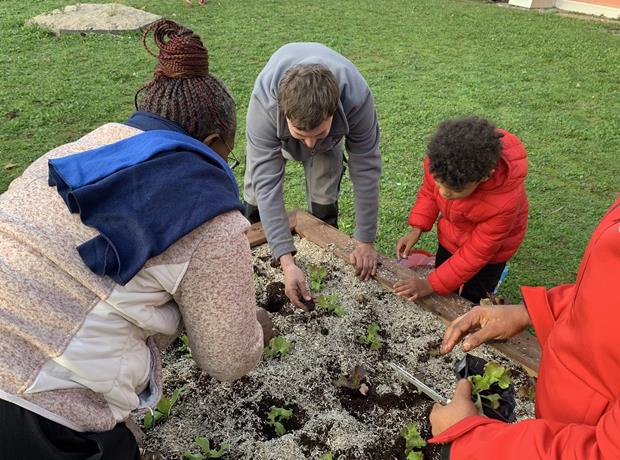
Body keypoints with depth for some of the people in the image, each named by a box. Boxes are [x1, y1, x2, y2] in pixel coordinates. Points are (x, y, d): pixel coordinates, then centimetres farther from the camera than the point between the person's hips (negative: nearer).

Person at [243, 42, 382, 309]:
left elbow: (366, 169, -33)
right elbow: (267, 184, -45)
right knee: (256, 192, 4)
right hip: (274, 128, 0)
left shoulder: (357, 98, -44)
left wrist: (366, 242, -28)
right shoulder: (264, 101, -46)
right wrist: (286, 262, -50)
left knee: (324, 200, -6)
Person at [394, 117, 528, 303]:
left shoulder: (504, 202, -42)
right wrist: (416, 229, -17)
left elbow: (476, 252, -28)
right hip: (450, 235, 4)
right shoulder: (439, 160, -32)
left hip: (489, 246, -4)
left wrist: (431, 285, -26)